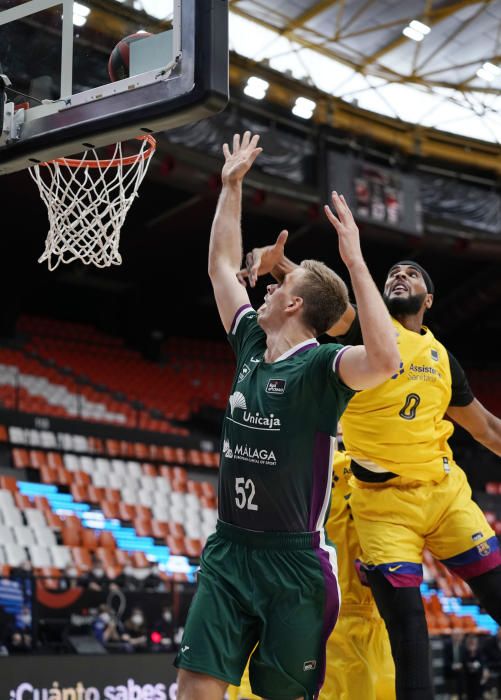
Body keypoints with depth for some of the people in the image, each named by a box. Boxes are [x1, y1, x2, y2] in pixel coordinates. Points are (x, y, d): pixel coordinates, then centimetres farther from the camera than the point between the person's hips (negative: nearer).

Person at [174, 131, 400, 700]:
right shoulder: (251, 345, 9)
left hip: (294, 559, -6)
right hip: (227, 550, 6)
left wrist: (355, 262, -32)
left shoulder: (322, 365, -12)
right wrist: (231, 186, 24)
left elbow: (385, 361, -34)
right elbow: (221, 265, 22)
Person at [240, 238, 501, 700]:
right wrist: (277, 263, -40)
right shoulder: (367, 328, 0)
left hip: (445, 490, 4)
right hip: (383, 501, -4)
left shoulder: (442, 357, 11)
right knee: (405, 620, -6)